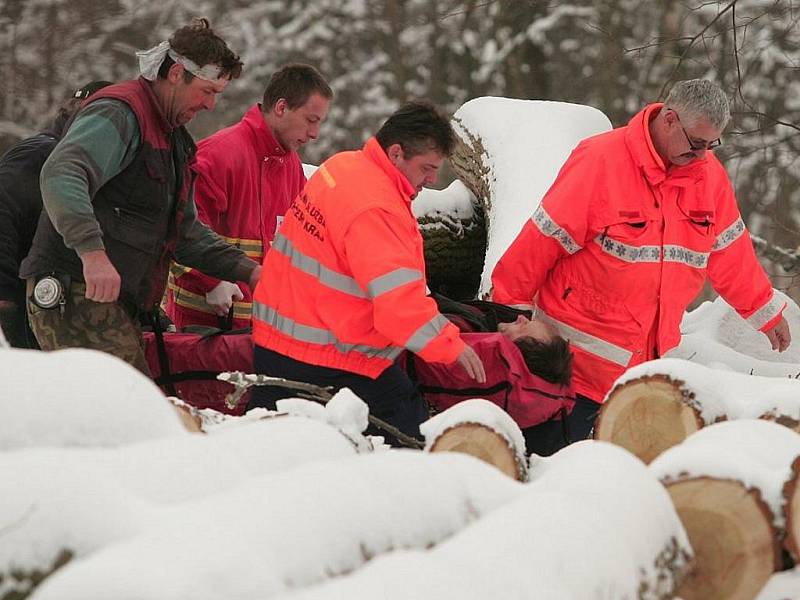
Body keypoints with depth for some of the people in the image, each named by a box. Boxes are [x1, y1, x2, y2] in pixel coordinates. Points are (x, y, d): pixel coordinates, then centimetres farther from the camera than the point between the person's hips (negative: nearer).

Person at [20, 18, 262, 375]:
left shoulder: (173, 138, 24)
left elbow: (185, 232, 28)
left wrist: (246, 270, 14)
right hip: (76, 293, -10)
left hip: (116, 306, 10)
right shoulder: (120, 113, -9)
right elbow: (60, 175, -27)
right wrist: (92, 251, -39)